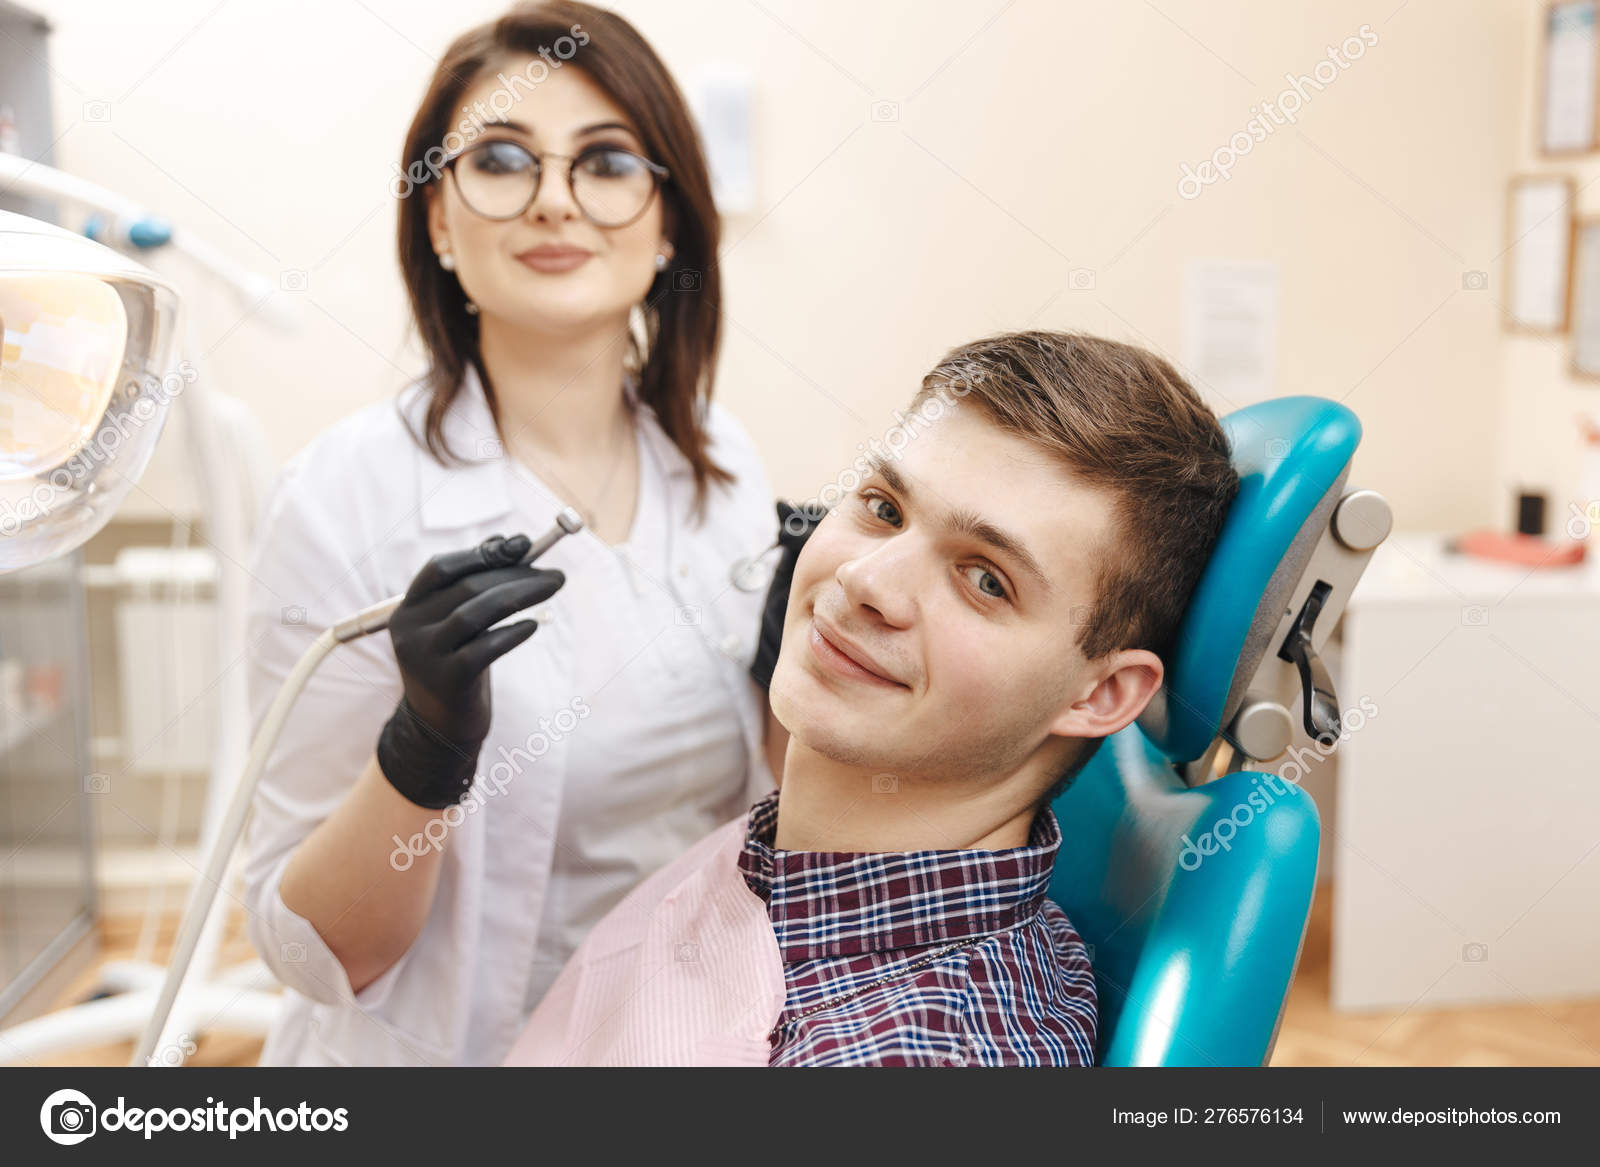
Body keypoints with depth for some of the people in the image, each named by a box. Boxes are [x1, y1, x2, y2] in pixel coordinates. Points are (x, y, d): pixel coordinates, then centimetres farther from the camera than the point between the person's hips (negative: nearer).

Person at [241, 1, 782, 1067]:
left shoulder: (720, 460, -7)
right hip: (459, 1047, -4)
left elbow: (747, 785, 6)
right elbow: (317, 951, -17)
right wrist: (423, 748, -32)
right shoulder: (349, 497, -20)